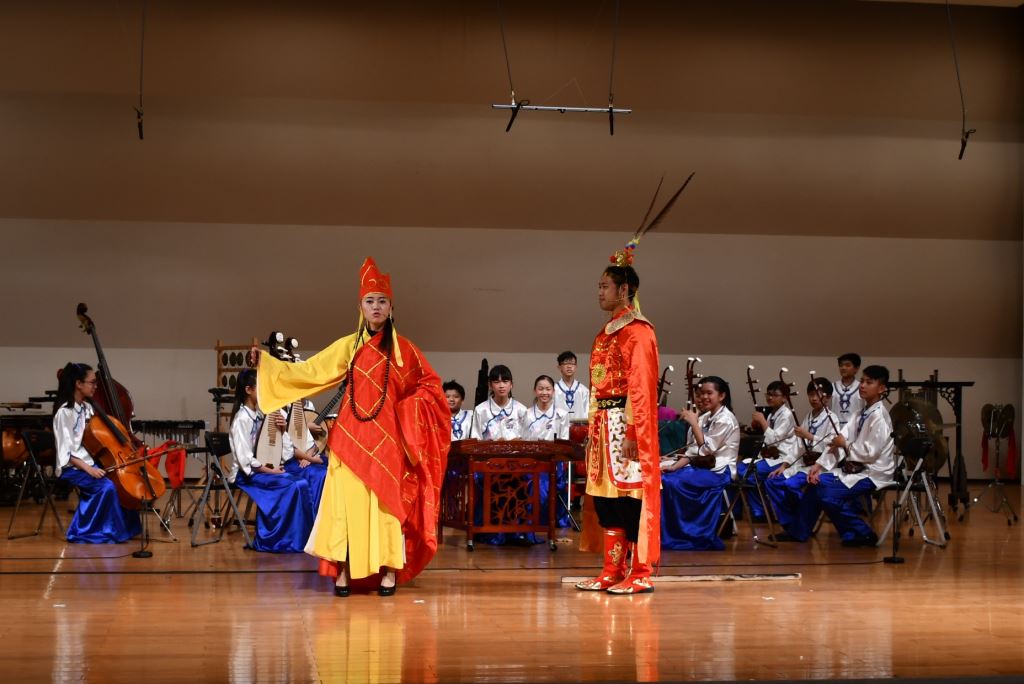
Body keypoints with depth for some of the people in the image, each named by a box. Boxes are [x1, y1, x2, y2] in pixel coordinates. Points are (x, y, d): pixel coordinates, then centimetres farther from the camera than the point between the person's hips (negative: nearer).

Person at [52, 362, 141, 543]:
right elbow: (66, 452, -17)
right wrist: (88, 469, -25)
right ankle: (86, 532, -16)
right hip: (72, 468, -8)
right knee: (106, 487, -28)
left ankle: (124, 528, 0)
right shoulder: (64, 413, -14)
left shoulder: (87, 407, 10)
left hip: (90, 463, 8)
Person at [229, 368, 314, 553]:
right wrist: (270, 471, -16)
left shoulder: (261, 413, 9)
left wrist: (281, 430, -2)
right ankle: (295, 540, -13)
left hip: (263, 468, 7)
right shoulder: (242, 419, -14)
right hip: (248, 474, -7)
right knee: (296, 486, -24)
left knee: (300, 484, -16)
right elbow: (245, 460, -19)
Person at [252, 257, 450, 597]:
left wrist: (406, 409, -6)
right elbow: (309, 373, 8)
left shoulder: (403, 348, 4)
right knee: (347, 499, -3)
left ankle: (389, 570, 3)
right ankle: (343, 570, 0)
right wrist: (266, 363, 2)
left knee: (388, 500, -2)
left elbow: (431, 385, 10)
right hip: (352, 434, 1)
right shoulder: (348, 345, 8)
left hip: (388, 436, -1)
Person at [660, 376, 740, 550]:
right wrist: (674, 466, -4)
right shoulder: (704, 418, 14)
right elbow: (693, 451, 10)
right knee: (663, 478, -14)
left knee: (673, 483, -25)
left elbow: (706, 449, -17)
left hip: (719, 471, -8)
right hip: (702, 466, 8)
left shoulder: (726, 419, -11)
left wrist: (693, 423, -15)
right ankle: (666, 534, -14)